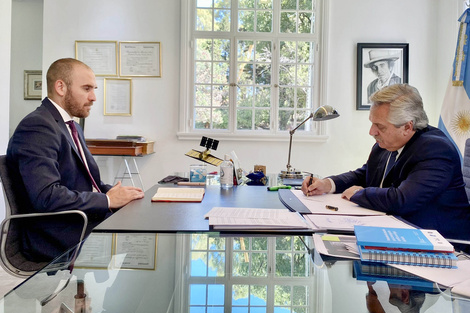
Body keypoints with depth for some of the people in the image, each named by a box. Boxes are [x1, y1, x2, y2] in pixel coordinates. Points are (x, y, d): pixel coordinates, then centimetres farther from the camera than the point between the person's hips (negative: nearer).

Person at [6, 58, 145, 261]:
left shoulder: (74, 128, 19)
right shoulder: (36, 127, -13)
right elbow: (46, 196, -24)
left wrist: (117, 193, 2)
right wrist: (107, 200, -16)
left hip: (90, 219, 9)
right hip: (58, 238, -9)